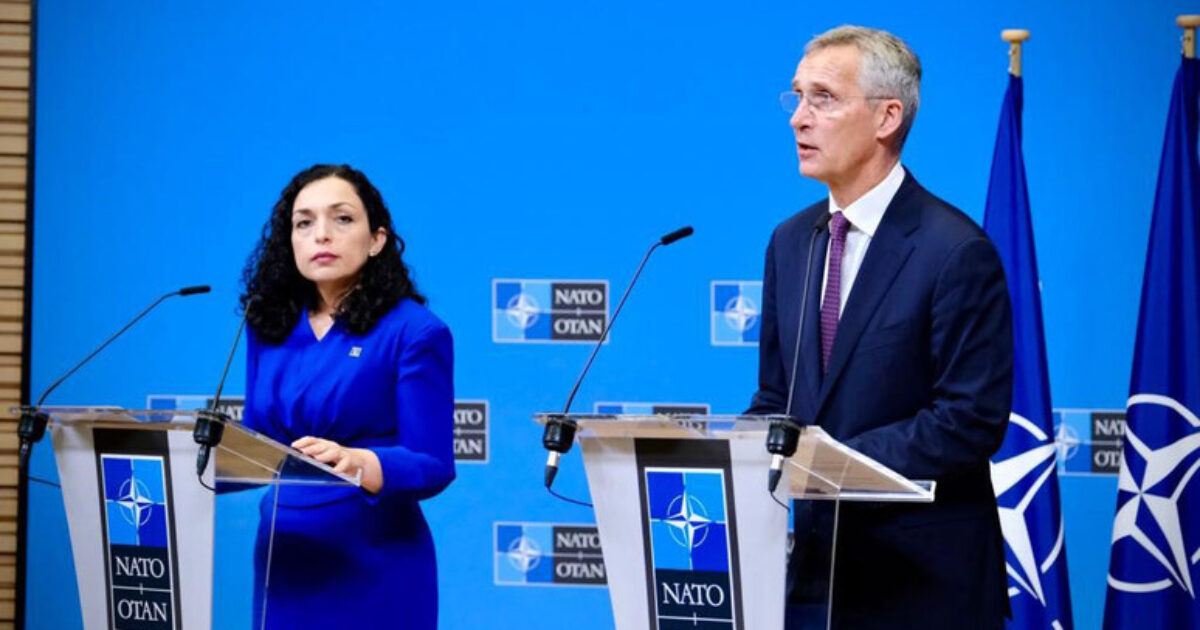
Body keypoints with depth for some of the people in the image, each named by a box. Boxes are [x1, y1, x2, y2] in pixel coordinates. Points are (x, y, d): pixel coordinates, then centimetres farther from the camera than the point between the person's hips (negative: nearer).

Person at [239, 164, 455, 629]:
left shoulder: (415, 331, -8)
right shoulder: (269, 328, 7)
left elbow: (432, 465, -14)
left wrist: (354, 463, -32)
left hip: (373, 564, -5)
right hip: (283, 558, 5)